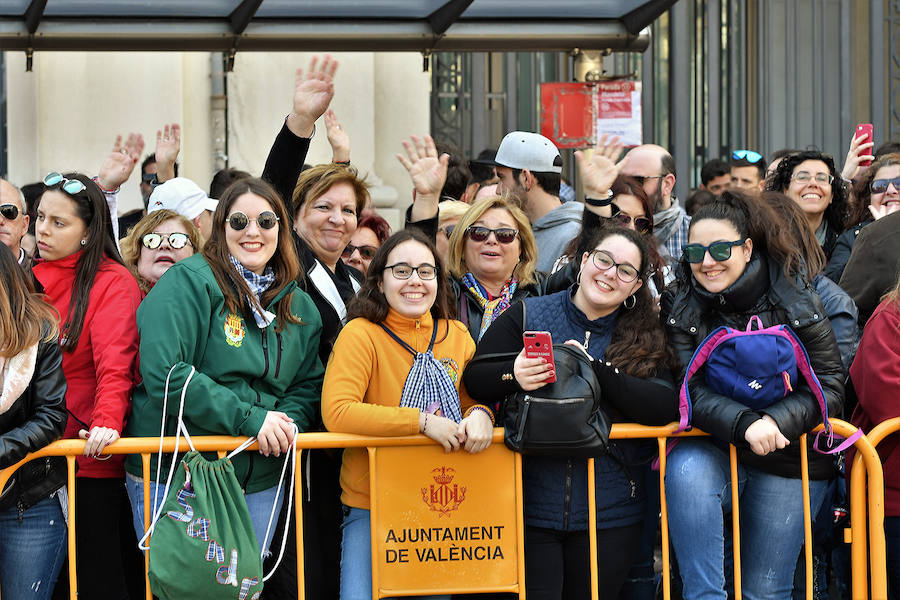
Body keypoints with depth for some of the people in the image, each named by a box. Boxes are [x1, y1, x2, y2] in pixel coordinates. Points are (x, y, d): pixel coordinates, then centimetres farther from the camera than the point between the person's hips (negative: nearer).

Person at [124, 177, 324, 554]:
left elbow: (308, 384, 16)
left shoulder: (300, 308, 11)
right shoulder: (189, 281, -9)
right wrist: (249, 418, -20)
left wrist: (288, 421, -9)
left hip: (259, 485, 5)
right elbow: (163, 372, -19)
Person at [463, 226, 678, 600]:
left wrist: (595, 371, -19)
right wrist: (513, 375, -23)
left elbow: (664, 407, -9)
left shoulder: (644, 338, 6)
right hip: (530, 506, -1)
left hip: (610, 514, 1)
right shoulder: (527, 316, 4)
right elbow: (474, 379, -1)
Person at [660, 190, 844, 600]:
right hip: (713, 452, 0)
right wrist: (745, 424, -30)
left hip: (789, 459, 0)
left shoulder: (795, 300, -6)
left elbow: (830, 385, -6)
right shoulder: (680, 306, -4)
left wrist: (776, 421, -24)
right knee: (686, 471, -35)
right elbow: (691, 390, -12)